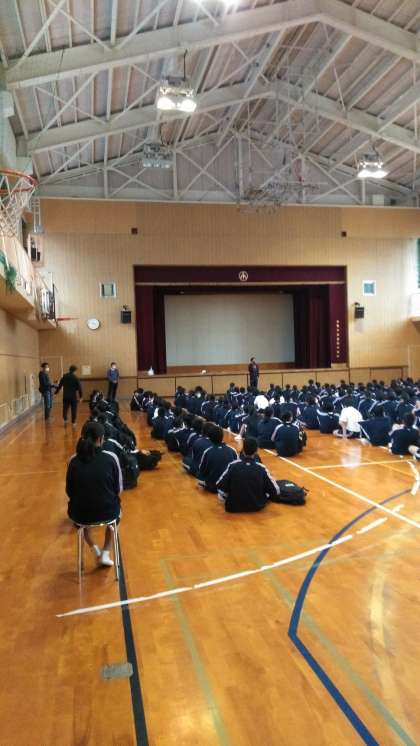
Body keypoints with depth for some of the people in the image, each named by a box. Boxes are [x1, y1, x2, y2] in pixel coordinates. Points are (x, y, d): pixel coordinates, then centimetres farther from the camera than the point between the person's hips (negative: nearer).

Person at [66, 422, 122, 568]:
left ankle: (94, 549, 26)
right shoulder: (111, 458, -11)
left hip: (80, 515, 1)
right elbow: (118, 490, -3)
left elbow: (70, 491, 1)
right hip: (108, 512, -1)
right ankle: (105, 553, 27)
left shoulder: (74, 460, -8)